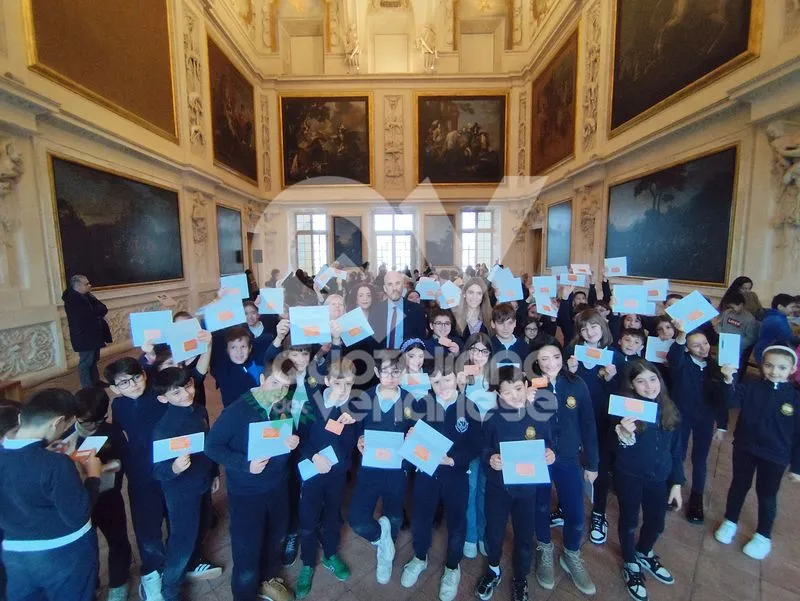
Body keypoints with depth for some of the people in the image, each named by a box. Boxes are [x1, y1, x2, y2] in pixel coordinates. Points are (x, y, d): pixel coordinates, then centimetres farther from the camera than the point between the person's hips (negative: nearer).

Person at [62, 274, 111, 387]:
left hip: (93, 335, 9)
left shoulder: (86, 296, 9)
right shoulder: (72, 300, -18)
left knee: (93, 360, 18)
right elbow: (91, 314, -25)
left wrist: (96, 311, -15)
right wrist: (98, 311, -7)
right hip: (84, 337, -9)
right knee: (86, 363, 0)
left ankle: (96, 382, 30)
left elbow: (103, 309, 5)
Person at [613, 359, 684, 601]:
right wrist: (625, 434, -41)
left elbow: (676, 449, 7)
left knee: (657, 521, 19)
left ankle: (644, 554, 50)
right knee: (630, 520, 13)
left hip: (658, 477, 4)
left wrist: (677, 483, 6)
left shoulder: (668, 409, -3)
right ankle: (631, 564, 40)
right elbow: (617, 448, -19)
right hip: (629, 476, -4)